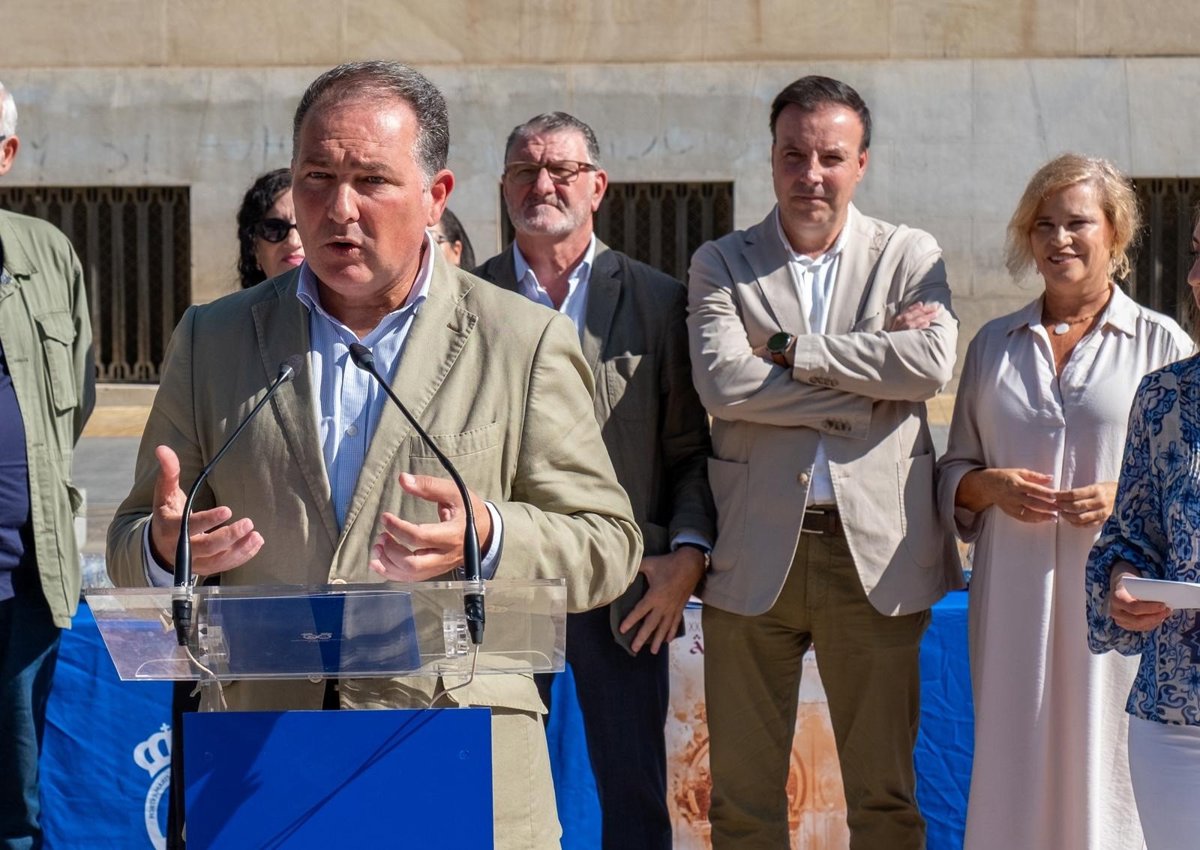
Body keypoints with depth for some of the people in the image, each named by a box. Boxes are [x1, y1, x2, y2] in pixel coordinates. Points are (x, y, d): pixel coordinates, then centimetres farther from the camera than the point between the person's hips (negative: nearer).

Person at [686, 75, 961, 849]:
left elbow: (932, 364, -11)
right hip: (755, 550, 0)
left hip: (877, 551, 0)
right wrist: (867, 380, -11)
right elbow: (721, 381, -10)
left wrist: (790, 349, -9)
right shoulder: (721, 264, 7)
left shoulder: (910, 256, 8)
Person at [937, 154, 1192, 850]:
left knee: (1107, 773, -4)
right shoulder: (995, 345, 14)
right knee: (1013, 772, 2)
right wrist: (990, 486, -4)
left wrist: (1129, 496, -13)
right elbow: (954, 471, 18)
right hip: (1012, 597, 3)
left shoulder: (1164, 343, 4)